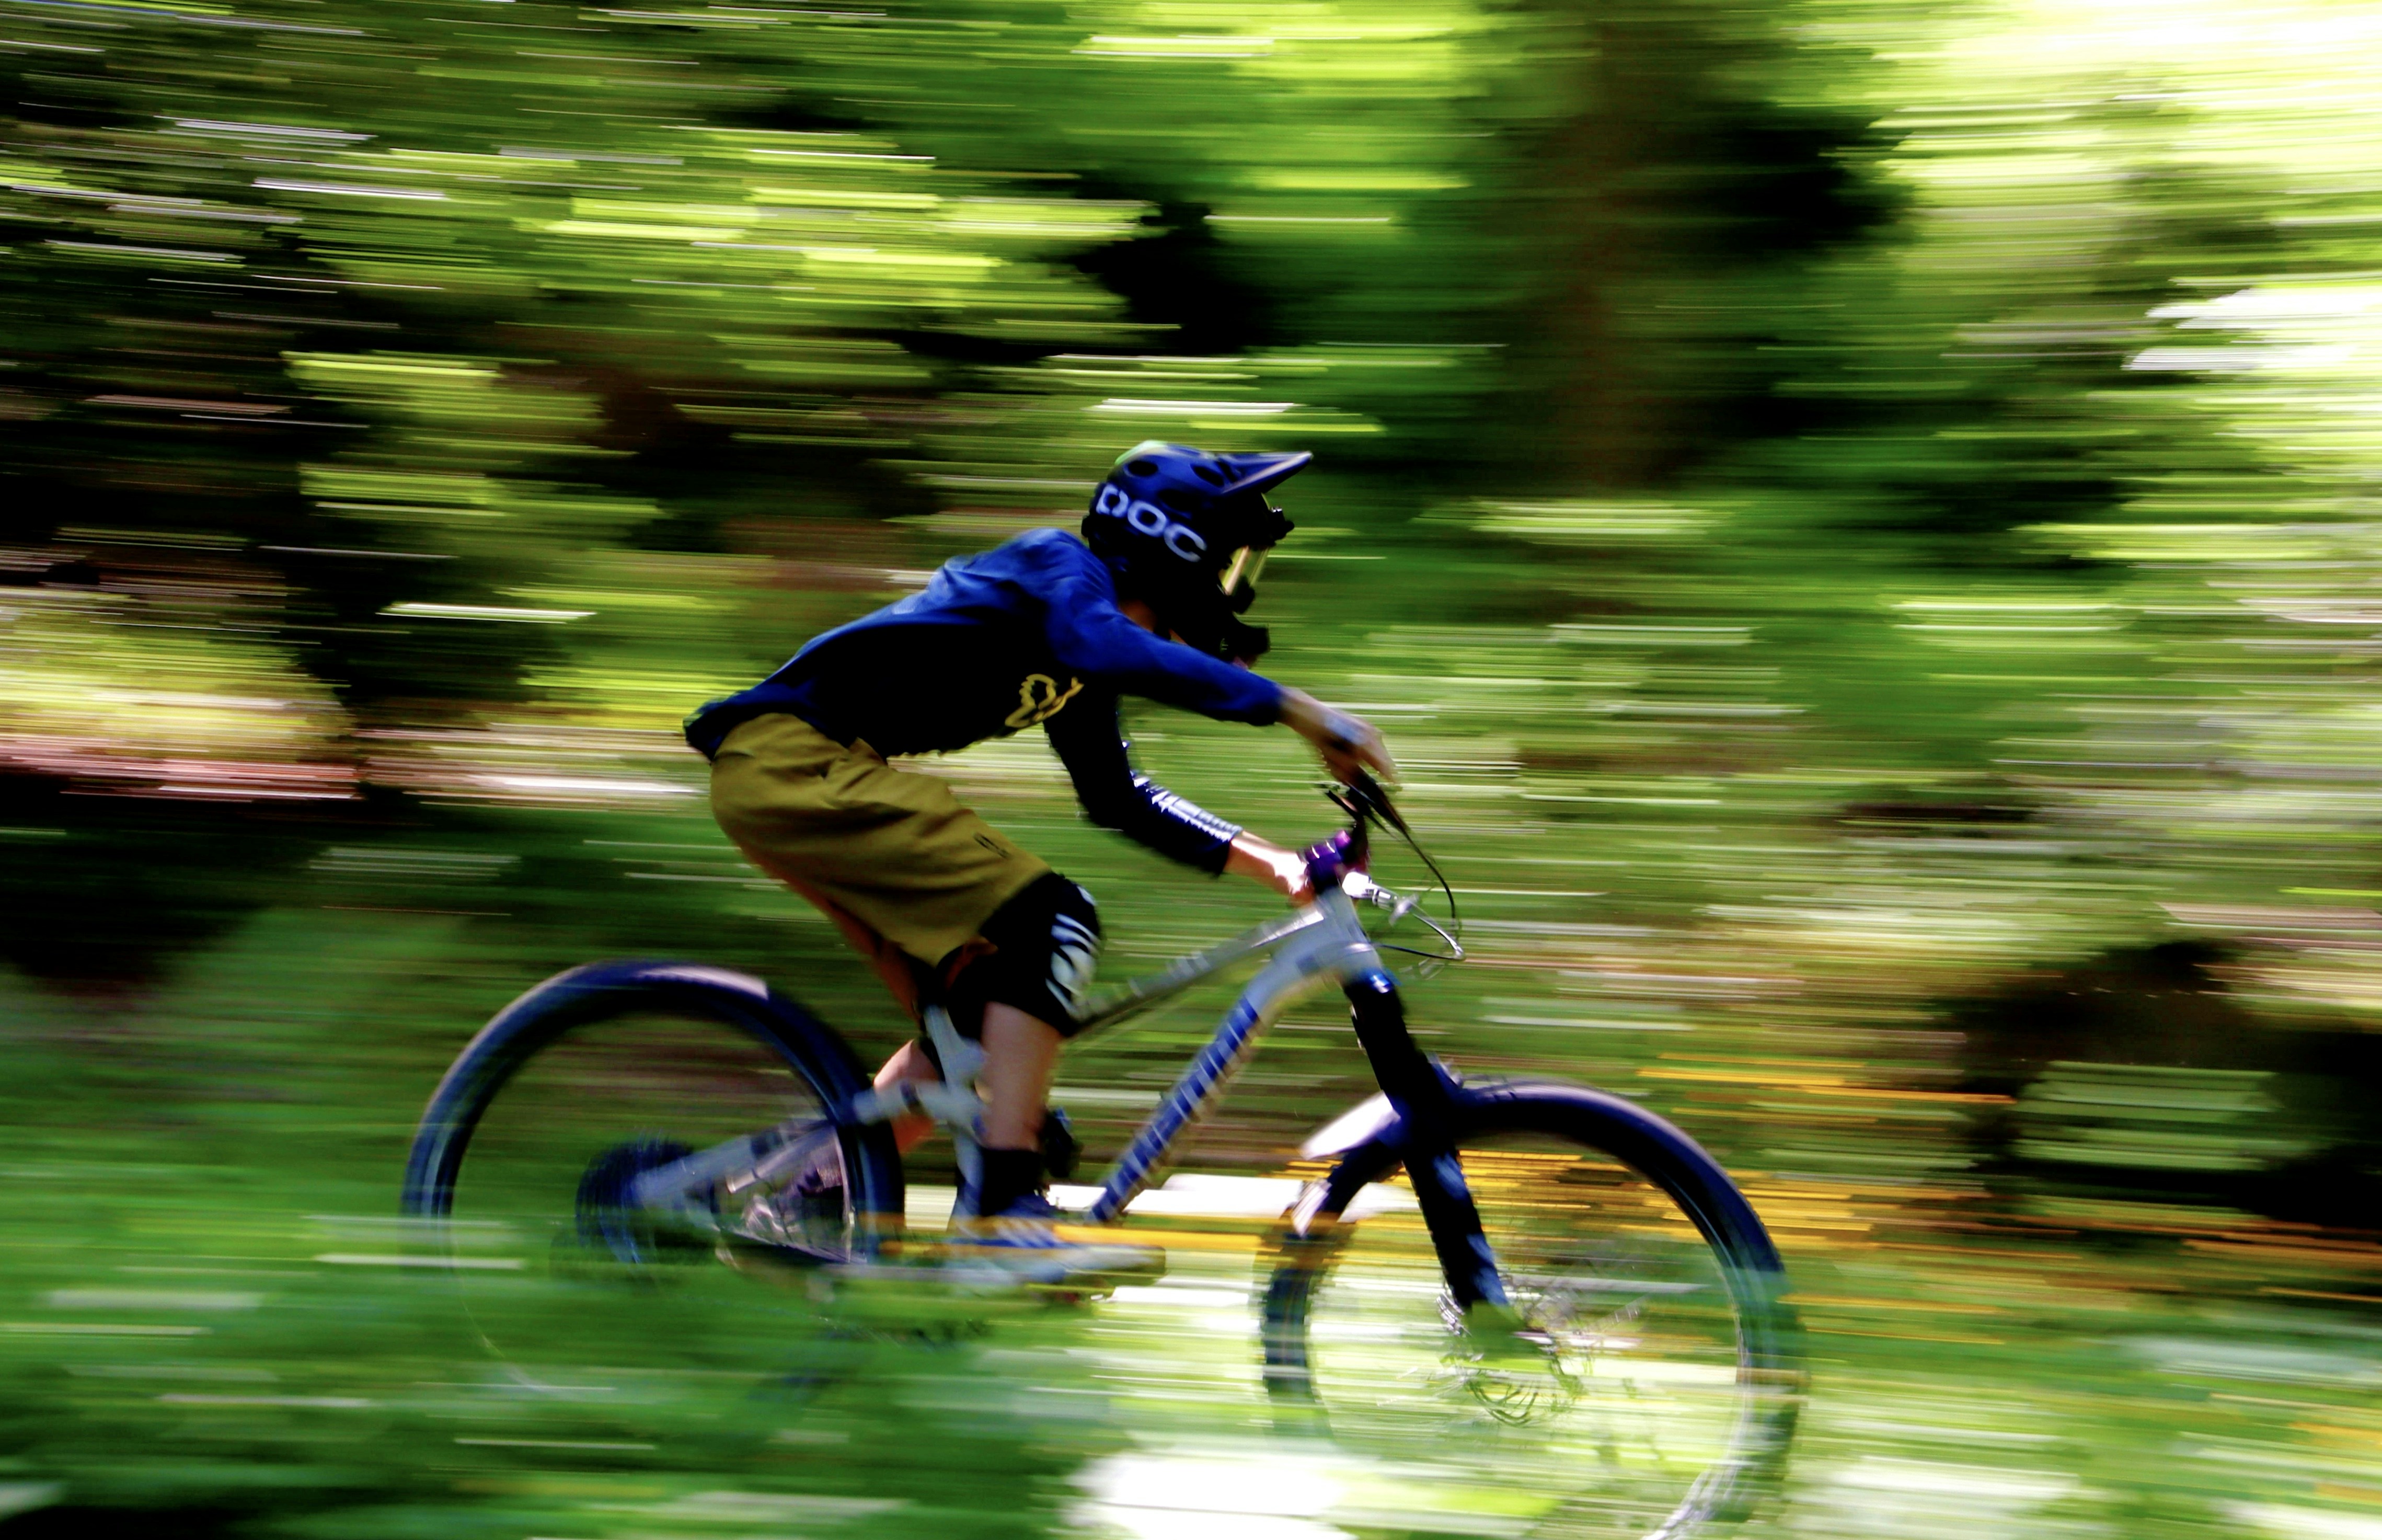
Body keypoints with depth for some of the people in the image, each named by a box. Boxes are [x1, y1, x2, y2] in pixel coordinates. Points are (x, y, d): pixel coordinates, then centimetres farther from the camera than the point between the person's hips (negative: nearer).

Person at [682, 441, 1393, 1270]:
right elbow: (1107, 648, -32)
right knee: (1052, 922, -17)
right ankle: (1005, 1202, -20)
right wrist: (1292, 708, -35)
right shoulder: (1062, 565, -9)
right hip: (792, 760, -10)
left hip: (780, 780, 10)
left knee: (979, 1021, 9)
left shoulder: (1072, 669, 19)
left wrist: (1269, 862, 19)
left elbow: (1118, 798, 28)